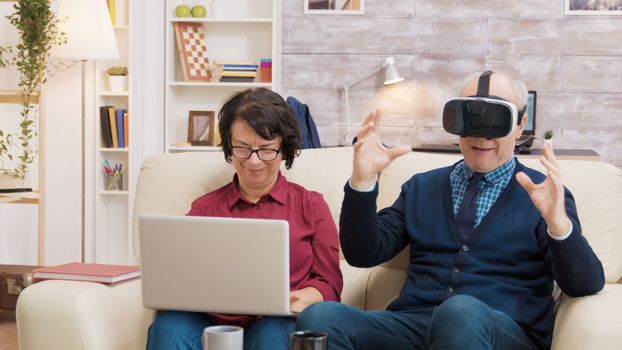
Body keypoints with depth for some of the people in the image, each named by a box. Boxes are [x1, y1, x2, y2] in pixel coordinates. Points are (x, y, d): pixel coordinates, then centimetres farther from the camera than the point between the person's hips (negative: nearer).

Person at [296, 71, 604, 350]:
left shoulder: (541, 193, 11)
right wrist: (362, 182, -3)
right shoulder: (422, 187, 22)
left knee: (461, 311, -40)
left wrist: (557, 222, -22)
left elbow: (586, 286, -2)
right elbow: (364, 254, 13)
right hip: (412, 324, 2)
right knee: (318, 316, -27)